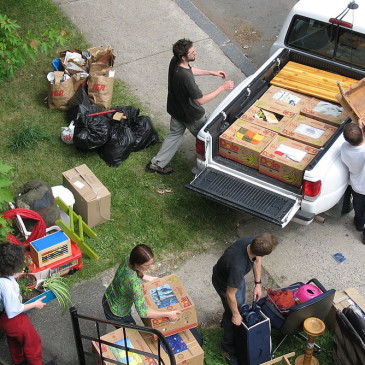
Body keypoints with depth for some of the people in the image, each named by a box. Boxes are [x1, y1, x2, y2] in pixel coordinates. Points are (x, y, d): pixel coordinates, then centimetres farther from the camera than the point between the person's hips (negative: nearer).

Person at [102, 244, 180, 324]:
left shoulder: (128, 261, -20)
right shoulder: (134, 282, -43)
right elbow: (143, 312, -39)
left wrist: (148, 278, 7)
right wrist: (168, 314, -30)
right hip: (116, 314, -7)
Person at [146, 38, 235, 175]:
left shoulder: (175, 61, -13)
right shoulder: (185, 77, -40)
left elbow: (190, 70, 10)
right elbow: (201, 100, -30)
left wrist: (211, 72, 8)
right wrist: (222, 88, -26)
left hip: (176, 110, 8)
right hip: (191, 115, -8)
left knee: (174, 134, 27)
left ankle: (157, 163, 35)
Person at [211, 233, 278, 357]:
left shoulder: (252, 242, -30)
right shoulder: (238, 267, -48)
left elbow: (257, 259, -5)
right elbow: (230, 294, -32)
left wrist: (258, 284, -3)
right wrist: (236, 315, -17)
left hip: (236, 276, 7)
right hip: (224, 282, -7)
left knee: (241, 302, 30)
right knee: (232, 312, 12)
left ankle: (226, 322, 61)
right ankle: (228, 344, 39)